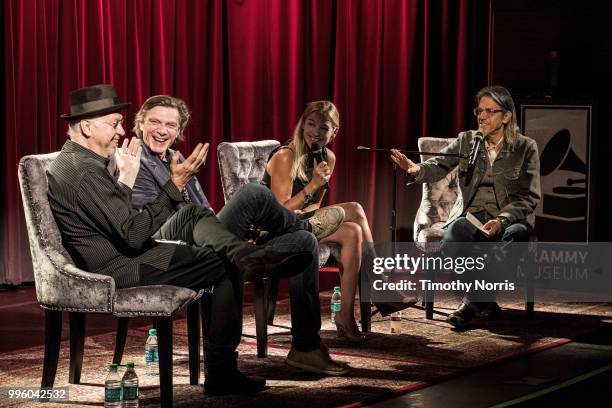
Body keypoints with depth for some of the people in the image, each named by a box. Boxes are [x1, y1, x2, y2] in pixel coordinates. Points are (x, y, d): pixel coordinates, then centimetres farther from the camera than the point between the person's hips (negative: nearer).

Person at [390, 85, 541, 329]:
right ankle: (484, 300, -11)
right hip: (470, 215, 1)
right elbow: (438, 166, -4)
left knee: (516, 234, -37)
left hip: (509, 218, -1)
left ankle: (473, 301, -20)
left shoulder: (526, 148, 4)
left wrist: (502, 220, -19)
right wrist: (416, 170, -29)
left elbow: (529, 197, -1)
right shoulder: (466, 141, 10)